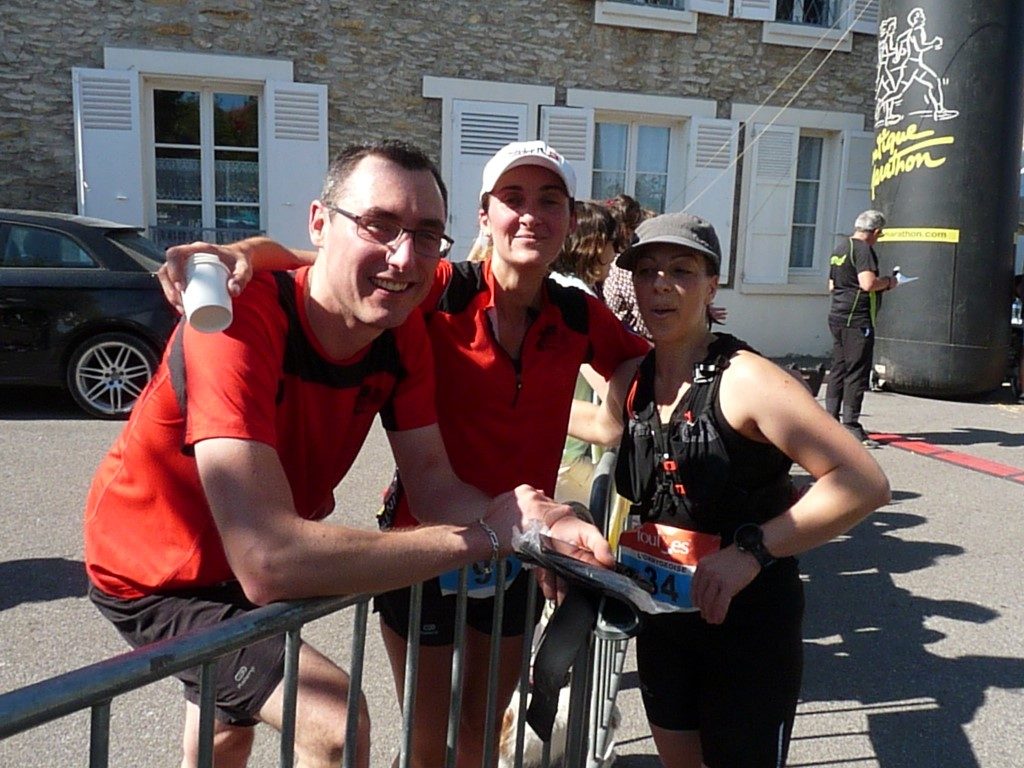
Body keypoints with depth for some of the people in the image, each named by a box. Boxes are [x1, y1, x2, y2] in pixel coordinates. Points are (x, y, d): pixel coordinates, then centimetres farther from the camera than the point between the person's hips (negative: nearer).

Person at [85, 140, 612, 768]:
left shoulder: (403, 330, -17)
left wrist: (534, 522, -38)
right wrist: (487, 534, -40)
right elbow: (267, 562, -47)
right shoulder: (239, 322, -38)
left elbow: (433, 478, -17)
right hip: (159, 573, -6)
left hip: (248, 565, 7)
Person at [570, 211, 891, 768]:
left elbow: (863, 483, -28)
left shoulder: (745, 381, -22)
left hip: (749, 619, -6)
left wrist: (751, 549, -34)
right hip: (662, 612, 6)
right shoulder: (630, 383, -1)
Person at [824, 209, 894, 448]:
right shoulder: (863, 250, -12)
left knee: (838, 369, 13)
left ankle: (830, 421, 17)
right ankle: (851, 426, -4)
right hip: (857, 319, -9)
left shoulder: (841, 249, 17)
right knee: (857, 373, -5)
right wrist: (888, 282, -5)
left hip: (837, 316, 9)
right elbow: (868, 283, -25)